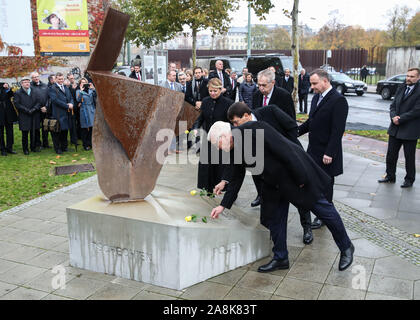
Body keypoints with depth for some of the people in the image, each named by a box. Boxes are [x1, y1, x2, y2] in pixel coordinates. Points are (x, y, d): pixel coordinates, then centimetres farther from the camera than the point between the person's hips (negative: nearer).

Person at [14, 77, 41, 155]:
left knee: (35, 132, 5)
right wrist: (26, 110, -14)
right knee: (25, 133, 2)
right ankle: (25, 149, 12)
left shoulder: (35, 92, 13)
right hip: (24, 117, -3)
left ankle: (34, 147, 19)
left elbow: (38, 102, 8)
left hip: (34, 116, 3)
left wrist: (34, 109, -9)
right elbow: (17, 104, -6)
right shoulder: (18, 93, 2)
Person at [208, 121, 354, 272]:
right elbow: (237, 179, 11)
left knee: (323, 209, 5)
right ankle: (280, 258, 25)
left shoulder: (255, 129, -26)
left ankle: (346, 248, 23)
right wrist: (223, 205, 10)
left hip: (295, 172, -8)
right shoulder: (235, 150, 1)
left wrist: (301, 178, -23)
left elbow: (284, 149, -26)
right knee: (273, 218, 9)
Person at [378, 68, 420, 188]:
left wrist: (400, 119, -17)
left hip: (410, 131, -6)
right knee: (391, 154, 11)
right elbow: (393, 105, 9)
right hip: (395, 129, 6)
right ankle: (390, 176, 25)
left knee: (409, 157, 7)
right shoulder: (401, 89, 10)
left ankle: (409, 179, 21)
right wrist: (393, 117, -10)